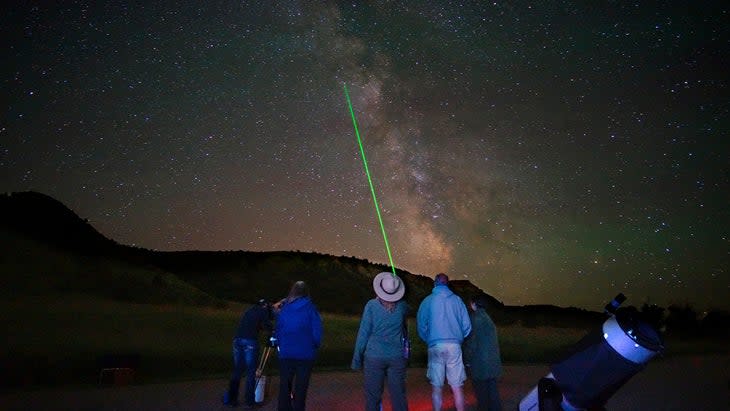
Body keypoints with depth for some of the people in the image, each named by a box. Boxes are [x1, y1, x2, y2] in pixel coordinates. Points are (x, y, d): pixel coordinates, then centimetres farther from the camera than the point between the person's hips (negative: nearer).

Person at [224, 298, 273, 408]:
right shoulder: (263, 311, 9)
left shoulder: (249, 310, 26)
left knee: (237, 371, 13)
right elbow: (267, 327, 3)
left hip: (237, 340, 6)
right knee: (251, 372, 1)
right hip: (250, 341, -6)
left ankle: (231, 399, 14)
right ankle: (249, 401, 1)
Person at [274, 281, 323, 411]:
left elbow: (277, 330, 5)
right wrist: (314, 347, 9)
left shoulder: (283, 308, 2)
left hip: (285, 353, 2)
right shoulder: (310, 308, -6)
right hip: (305, 354, -2)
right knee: (300, 388, 7)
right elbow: (317, 333, -7)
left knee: (284, 386, 13)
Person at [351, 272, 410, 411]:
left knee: (373, 396, 6)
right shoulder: (402, 306, -2)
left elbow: (363, 333, -7)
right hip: (397, 357, 2)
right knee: (398, 395, 10)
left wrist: (356, 358, -1)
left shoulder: (372, 305, -9)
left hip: (374, 356, -2)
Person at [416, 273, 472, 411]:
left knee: (436, 387, 7)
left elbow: (421, 325, 3)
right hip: (454, 346, 1)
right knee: (457, 387, 5)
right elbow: (467, 325, 6)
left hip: (435, 346, -1)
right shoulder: (457, 300, 6)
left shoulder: (428, 301, 3)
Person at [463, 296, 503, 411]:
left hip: (480, 365, -8)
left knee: (481, 394, 0)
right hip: (493, 363, 8)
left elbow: (471, 342, -14)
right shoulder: (487, 318, 15)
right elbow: (493, 341, 16)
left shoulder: (474, 317, -11)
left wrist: (467, 361, -6)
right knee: (492, 390, 14)